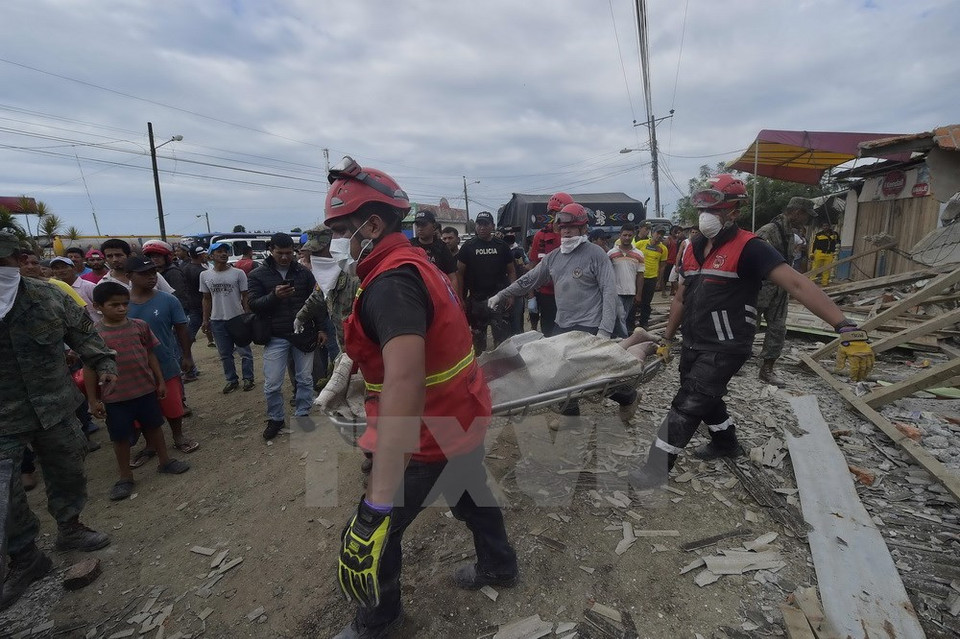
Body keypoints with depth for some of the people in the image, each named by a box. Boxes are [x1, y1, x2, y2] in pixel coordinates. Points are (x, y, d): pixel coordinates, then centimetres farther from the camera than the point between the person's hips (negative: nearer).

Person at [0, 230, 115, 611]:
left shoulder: (47, 297, -4)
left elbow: (82, 331, 8)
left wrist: (103, 363, -3)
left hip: (55, 408, 3)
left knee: (67, 472, 17)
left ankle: (69, 529, 41)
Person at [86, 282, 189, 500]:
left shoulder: (139, 326, -2)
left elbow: (150, 354, 6)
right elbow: (89, 368, -4)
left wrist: (160, 381, 6)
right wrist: (93, 399, -5)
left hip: (145, 389, 2)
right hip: (114, 397, -2)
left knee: (154, 426, 17)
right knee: (120, 437, 10)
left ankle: (164, 461, 34)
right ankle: (125, 476, 26)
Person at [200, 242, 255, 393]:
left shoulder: (238, 273, -5)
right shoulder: (205, 275, 4)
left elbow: (245, 298, -1)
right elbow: (207, 299, 10)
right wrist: (205, 321, 7)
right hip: (217, 320, 3)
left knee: (245, 351, 5)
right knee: (225, 354, 11)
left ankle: (248, 379, 18)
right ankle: (231, 380, 24)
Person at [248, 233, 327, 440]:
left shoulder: (304, 272, 2)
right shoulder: (257, 275, -1)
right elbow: (254, 304, -7)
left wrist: (320, 328, 0)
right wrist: (274, 295, -26)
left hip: (303, 334, 1)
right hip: (275, 337, -1)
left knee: (305, 379, 10)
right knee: (272, 384, 3)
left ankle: (302, 414, 28)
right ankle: (275, 419, 24)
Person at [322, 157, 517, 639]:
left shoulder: (391, 283, -27)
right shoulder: (415, 264, 5)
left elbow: (403, 384, -41)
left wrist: (377, 504, -44)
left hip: (428, 435, -9)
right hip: (461, 417, 9)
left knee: (370, 535, 10)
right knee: (470, 496, 28)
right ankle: (498, 566, 53)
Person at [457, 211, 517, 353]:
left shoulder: (501, 246, 6)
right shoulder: (468, 246, 3)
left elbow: (511, 271, 8)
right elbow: (460, 273, 2)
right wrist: (461, 298, -5)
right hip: (476, 299, 0)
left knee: (502, 337, -3)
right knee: (478, 336, 10)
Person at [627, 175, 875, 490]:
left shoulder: (748, 248, -15)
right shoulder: (693, 249, 7)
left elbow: (797, 284, -26)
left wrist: (846, 328, -35)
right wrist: (667, 337, 19)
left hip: (725, 349, -8)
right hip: (693, 345, 8)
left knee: (687, 405, -9)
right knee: (705, 398, 23)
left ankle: (656, 469, 2)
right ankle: (726, 443, 49)